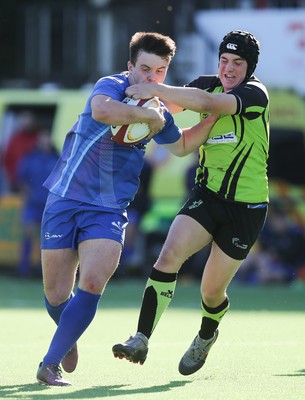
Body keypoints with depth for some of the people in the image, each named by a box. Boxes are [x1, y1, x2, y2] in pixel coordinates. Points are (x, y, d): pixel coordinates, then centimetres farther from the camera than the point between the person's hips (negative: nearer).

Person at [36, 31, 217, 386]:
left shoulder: (158, 113, 10)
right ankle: (68, 338, 37)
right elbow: (102, 110, -38)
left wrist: (213, 118, 20)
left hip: (109, 210, 4)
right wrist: (147, 115, -28)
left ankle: (51, 364, -6)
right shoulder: (112, 86, -12)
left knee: (91, 286, -18)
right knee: (56, 295, 3)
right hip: (66, 200, -4)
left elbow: (181, 146, 31)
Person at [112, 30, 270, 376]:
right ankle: (141, 340, -24)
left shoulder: (255, 94, -15)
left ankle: (206, 335, 38)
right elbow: (172, 103, 14)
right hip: (208, 193, 4)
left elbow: (209, 103, -30)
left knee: (212, 291, 3)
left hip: (246, 206, -4)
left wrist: (156, 89, -36)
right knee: (169, 255, -22)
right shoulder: (208, 84, 4)